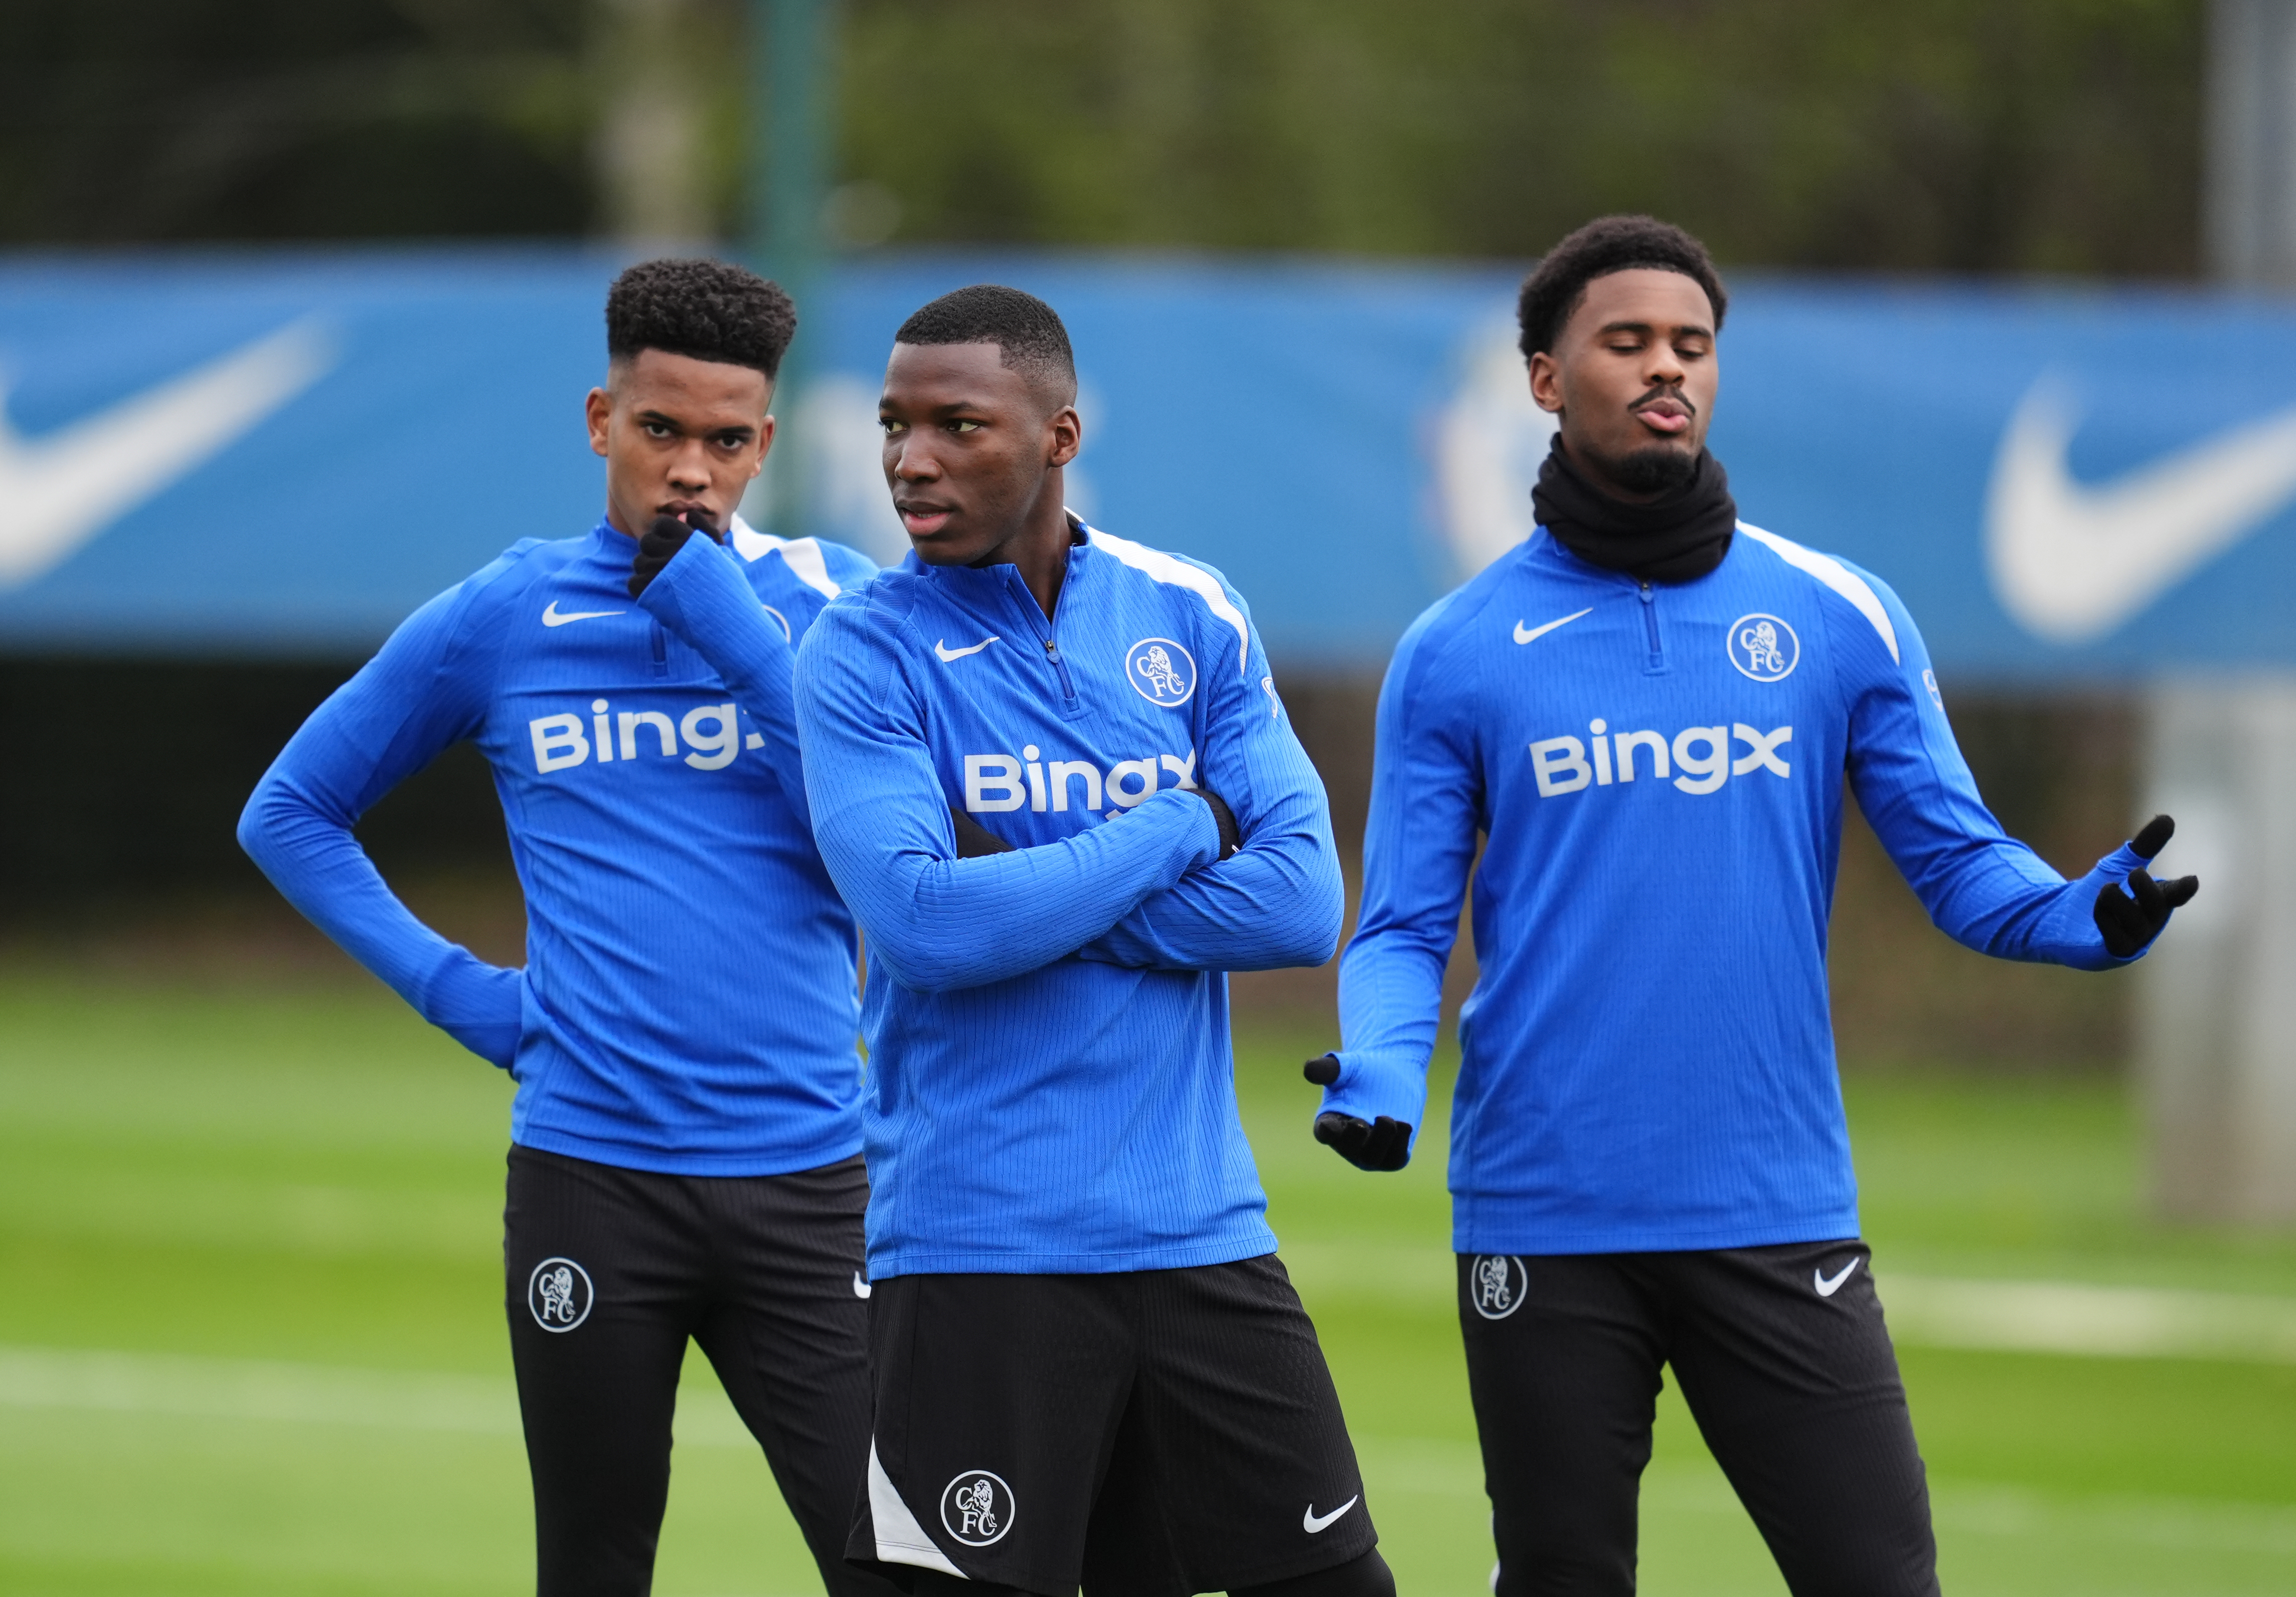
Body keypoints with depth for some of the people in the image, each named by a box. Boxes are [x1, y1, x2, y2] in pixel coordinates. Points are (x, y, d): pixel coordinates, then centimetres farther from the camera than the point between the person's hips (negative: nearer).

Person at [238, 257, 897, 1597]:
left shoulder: (834, 601, 5)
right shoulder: (500, 621, 5)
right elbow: (292, 815, 15)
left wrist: (733, 621, -12)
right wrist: (458, 990, 5)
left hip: (804, 1174, 0)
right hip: (589, 1176, 0)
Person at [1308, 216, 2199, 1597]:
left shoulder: (1841, 618, 5)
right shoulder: (1456, 655, 3)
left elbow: (1960, 861, 3)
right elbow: (1408, 926, 3)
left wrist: (2086, 914, -18)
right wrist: (1377, 1077, -17)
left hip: (1781, 1217, 0)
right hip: (1545, 1224, 0)